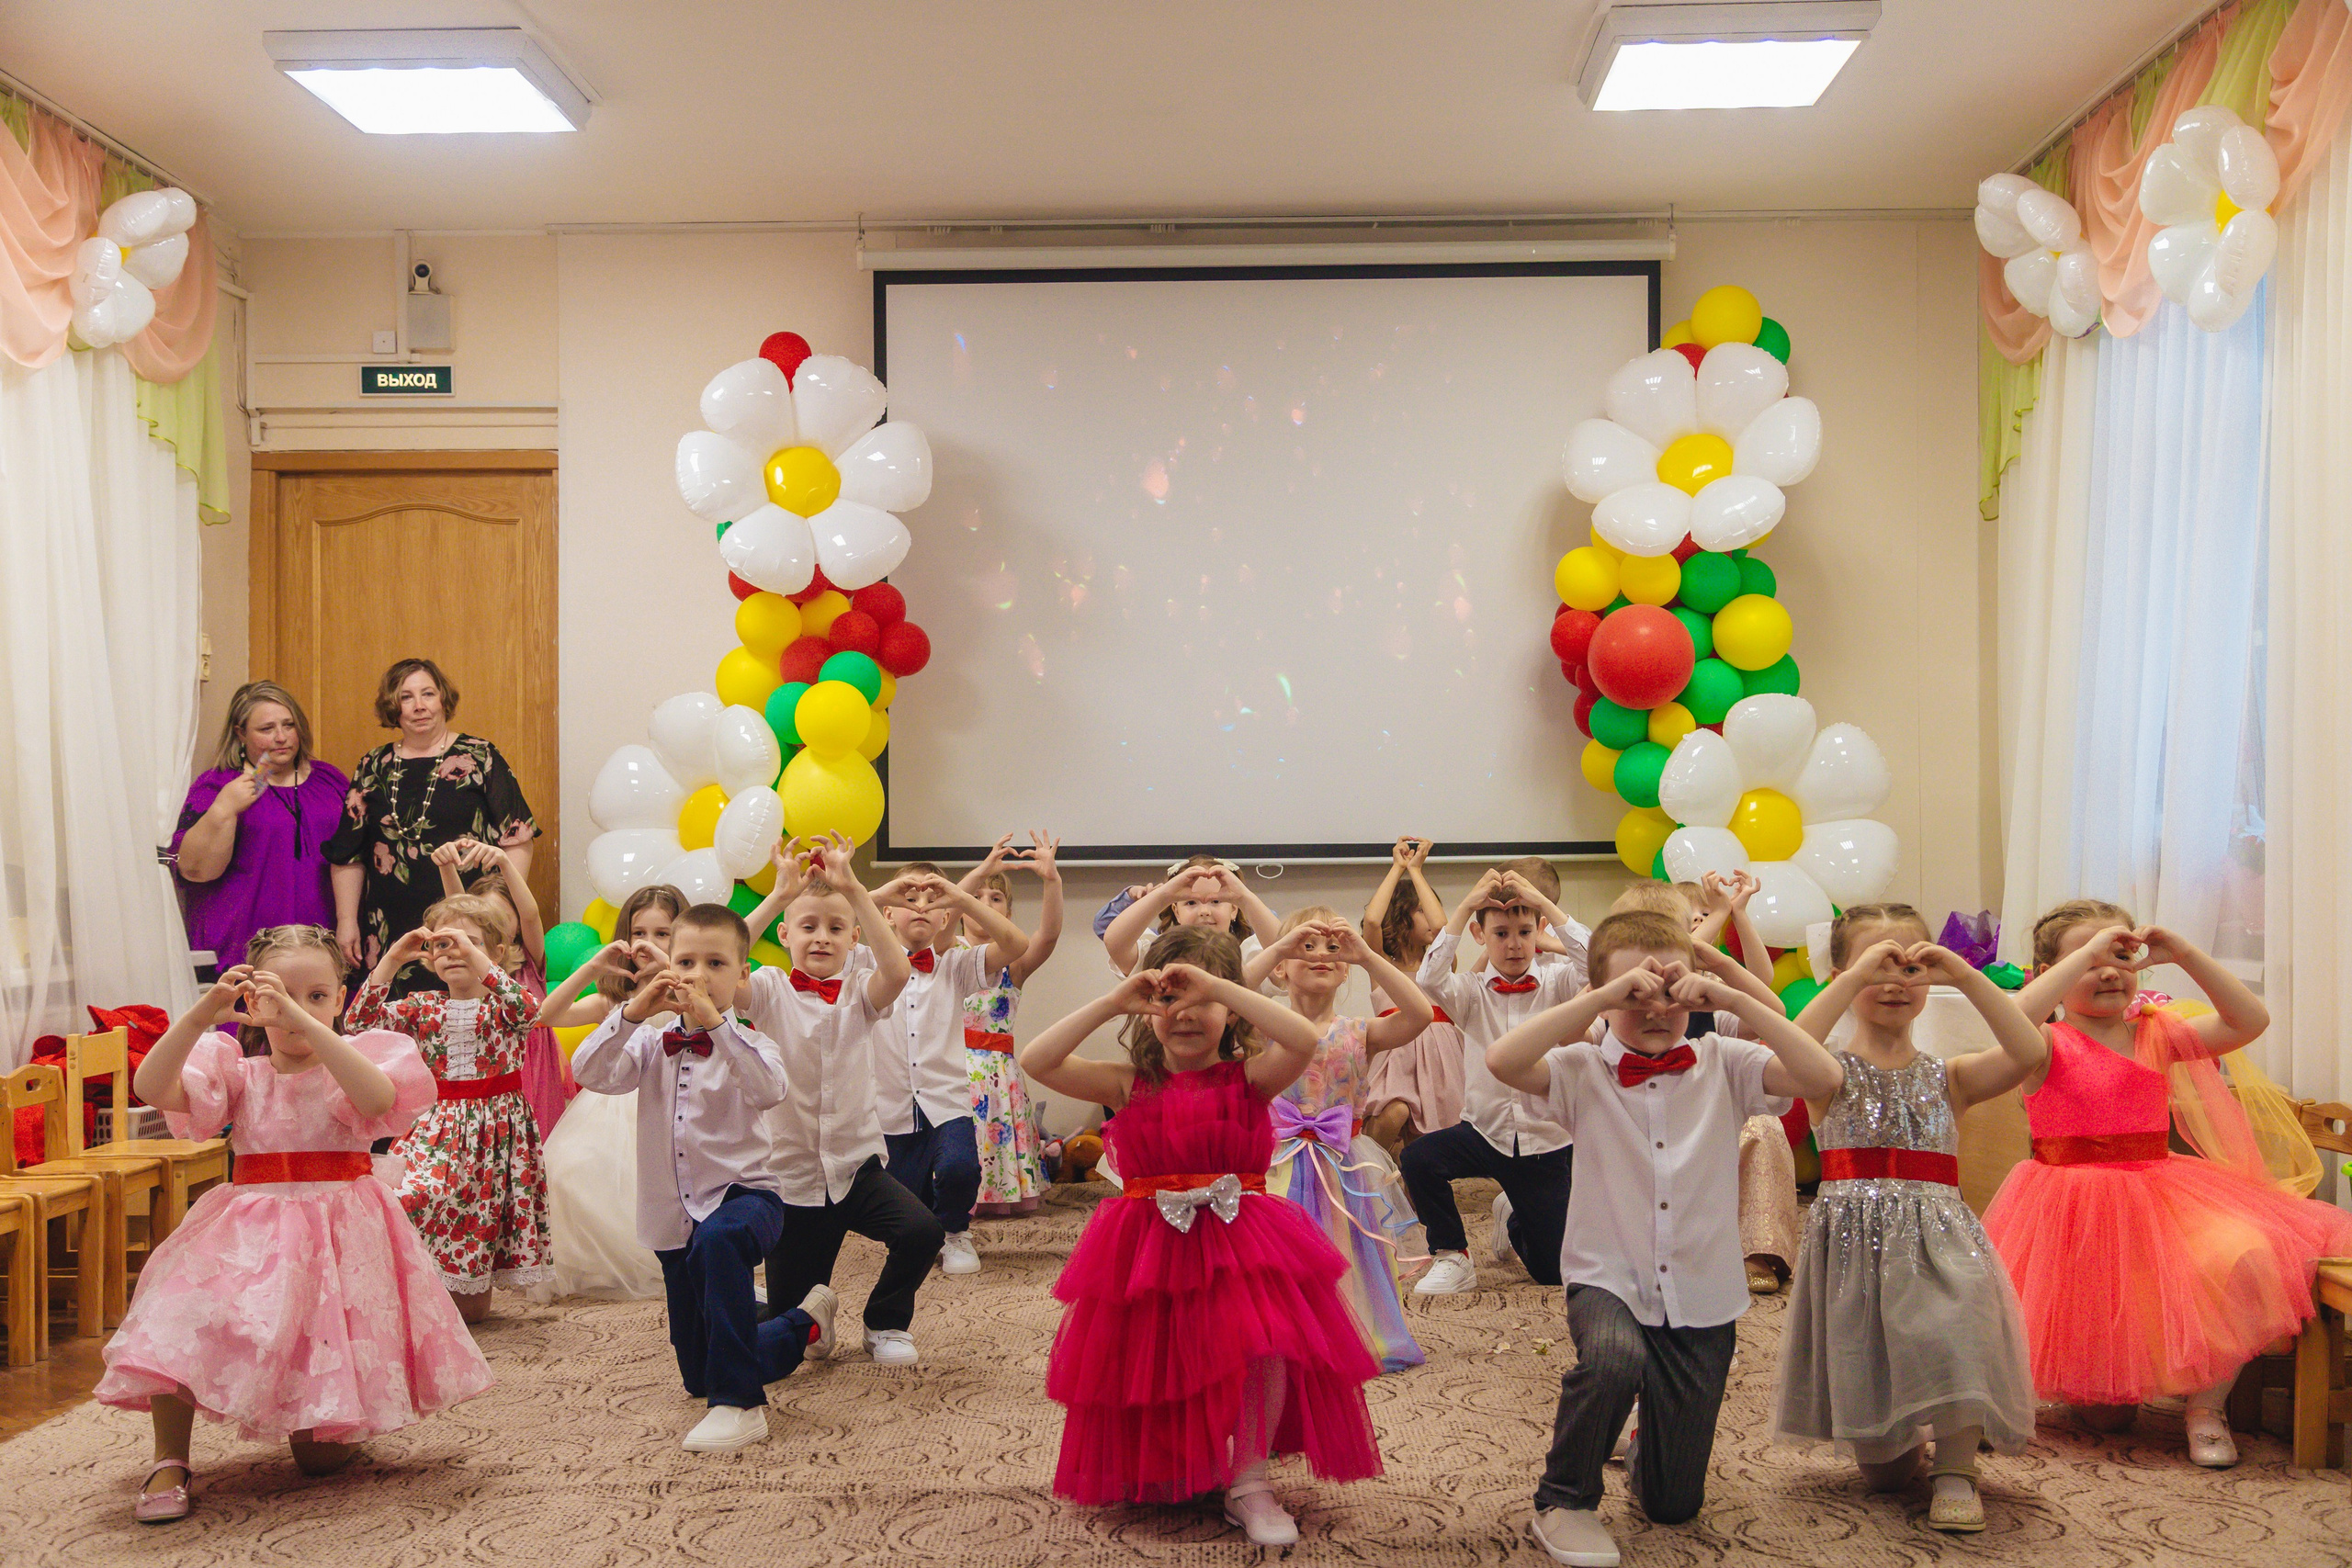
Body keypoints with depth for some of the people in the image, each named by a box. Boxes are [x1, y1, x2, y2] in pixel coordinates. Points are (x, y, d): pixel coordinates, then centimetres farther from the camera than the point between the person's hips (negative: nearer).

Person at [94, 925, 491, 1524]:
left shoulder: (353, 1060, 0)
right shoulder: (239, 1071, 5)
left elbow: (377, 1097, -26)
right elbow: (151, 1087, -11)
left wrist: (304, 1021, -31)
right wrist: (200, 1016, -25)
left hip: (337, 1236, -2)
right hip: (249, 1235, 3)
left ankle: (336, 1422, 36)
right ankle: (170, 1462, -5)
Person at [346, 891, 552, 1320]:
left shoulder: (502, 1003, -2)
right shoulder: (424, 1007, 7)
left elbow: (524, 1008, -28)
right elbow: (360, 1023, -5)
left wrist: (474, 955, -29)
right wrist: (390, 960, -10)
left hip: (492, 1130, -2)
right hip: (435, 1127, 3)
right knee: (409, 1196, -22)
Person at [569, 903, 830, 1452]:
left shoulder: (746, 1043, -7)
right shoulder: (652, 1045, 3)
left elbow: (769, 1090, -30)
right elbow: (590, 1072, -14)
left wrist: (715, 1021, -36)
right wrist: (632, 1012, -25)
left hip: (743, 1195, -5)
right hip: (674, 1216, 5)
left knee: (718, 1238, -44)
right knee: (699, 1378, 15)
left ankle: (740, 1405, -33)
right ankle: (803, 1324, 44)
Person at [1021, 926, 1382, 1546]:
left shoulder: (1249, 1078, -3)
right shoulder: (1130, 1085, 1)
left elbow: (1303, 1041, -25)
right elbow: (1036, 1061, -11)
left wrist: (1217, 985, -24)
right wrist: (1112, 1003, -16)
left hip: (1238, 1244, -1)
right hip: (1149, 1250, 2)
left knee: (1265, 1347, -21)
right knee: (1147, 1365, 6)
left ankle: (1248, 1481, 1)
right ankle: (1163, 1478, 38)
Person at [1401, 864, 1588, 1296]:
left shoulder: (1555, 984, -4)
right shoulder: (1472, 993, -3)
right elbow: (1428, 980, -24)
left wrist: (1544, 903, -25)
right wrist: (1464, 908, -25)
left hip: (1546, 1143, 0)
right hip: (1485, 1132, 0)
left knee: (1553, 1270, 4)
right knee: (1418, 1157, -31)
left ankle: (1514, 1219, 40)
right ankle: (1452, 1259, -7)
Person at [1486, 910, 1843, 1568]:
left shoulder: (1723, 1065, -1)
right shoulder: (1584, 1072, -5)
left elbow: (1822, 1079, -16)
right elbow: (1502, 1060, -25)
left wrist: (1734, 999, -21)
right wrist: (1605, 995, -26)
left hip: (1702, 1297, 2)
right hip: (1609, 1279, -2)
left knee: (1674, 1505, 9)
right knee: (1613, 1355, -39)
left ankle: (1650, 1450, 48)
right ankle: (1564, 1501, -11)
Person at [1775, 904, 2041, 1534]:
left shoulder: (1947, 1077, 11)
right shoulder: (1833, 1073, 4)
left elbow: (2028, 1052, -9)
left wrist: (1966, 976, -12)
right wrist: (1860, 973, -22)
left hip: (1936, 1239, 2)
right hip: (1854, 1239, -2)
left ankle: (1957, 1465, -10)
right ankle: (1890, 1451, 32)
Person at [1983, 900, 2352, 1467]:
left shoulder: (2155, 1033, 9)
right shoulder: (2048, 1044, -6)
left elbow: (2251, 1020, 0)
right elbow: (2013, 1021, -31)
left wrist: (2184, 953, -8)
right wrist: (2088, 951, -27)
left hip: (2158, 1194, 4)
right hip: (2074, 1207, -4)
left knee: (2245, 1257, -26)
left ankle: (2205, 1407, -6)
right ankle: (2100, 1392, 32)